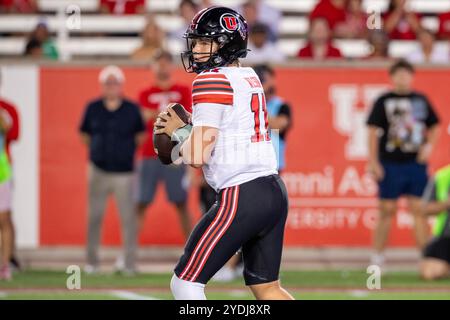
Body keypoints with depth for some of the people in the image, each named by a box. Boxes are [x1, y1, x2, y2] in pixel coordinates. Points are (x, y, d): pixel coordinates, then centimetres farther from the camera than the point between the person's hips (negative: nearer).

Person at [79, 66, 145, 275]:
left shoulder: (132, 109, 2)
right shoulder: (93, 108, 5)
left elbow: (140, 135, 14)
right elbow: (85, 135, 16)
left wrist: (128, 151, 7)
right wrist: (97, 150, 9)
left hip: (124, 172, -1)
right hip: (99, 171, 1)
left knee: (128, 217, -4)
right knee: (94, 217, 2)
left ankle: (130, 263, 0)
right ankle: (92, 261, 10)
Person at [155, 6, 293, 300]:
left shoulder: (212, 80, -10)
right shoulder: (250, 77, 16)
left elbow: (197, 156, -14)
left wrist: (178, 131, 4)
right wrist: (184, 128, 12)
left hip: (241, 196, -9)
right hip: (275, 192, 9)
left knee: (185, 283, -2)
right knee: (266, 287, 18)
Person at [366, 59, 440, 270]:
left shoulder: (421, 100, 9)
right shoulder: (383, 102, -1)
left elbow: (433, 127, 17)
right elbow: (373, 131, -3)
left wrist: (429, 145, -1)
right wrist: (373, 162, -8)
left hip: (416, 163, 3)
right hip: (390, 164, -3)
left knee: (419, 210, 1)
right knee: (387, 211, 1)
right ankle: (377, 258, 10)